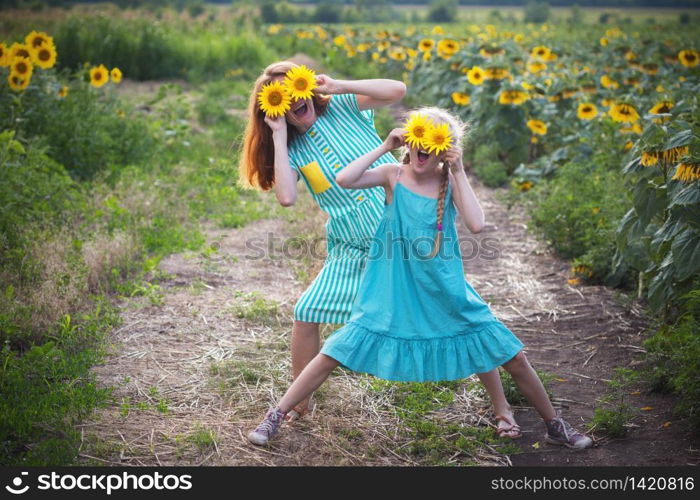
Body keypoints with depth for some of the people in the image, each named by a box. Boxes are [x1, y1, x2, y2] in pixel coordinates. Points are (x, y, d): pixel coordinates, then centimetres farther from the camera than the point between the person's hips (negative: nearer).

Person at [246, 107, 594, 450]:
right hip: (393, 296, -1)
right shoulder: (394, 175, -4)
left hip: (446, 295, 1)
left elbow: (476, 224, -18)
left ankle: (555, 426, 24)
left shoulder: (451, 181, -2)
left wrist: (458, 173, -14)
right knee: (333, 355, -4)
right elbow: (344, 179, -22)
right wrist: (384, 147, -16)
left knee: (514, 357, 4)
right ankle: (275, 416, 13)